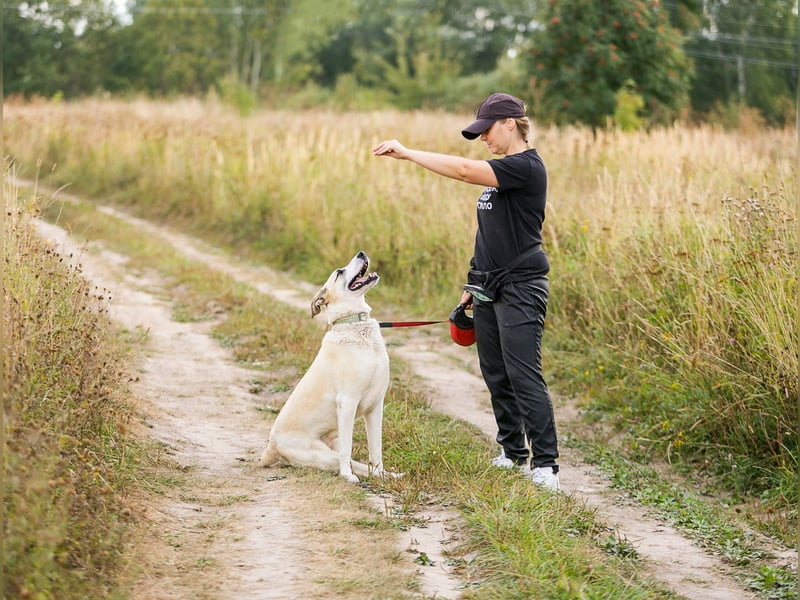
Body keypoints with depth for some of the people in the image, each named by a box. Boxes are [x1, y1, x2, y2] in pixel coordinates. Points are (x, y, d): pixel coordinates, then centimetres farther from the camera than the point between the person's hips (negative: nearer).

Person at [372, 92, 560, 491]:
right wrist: (474, 284, 20)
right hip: (489, 289, 10)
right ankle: (513, 454, 22)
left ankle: (545, 464, -9)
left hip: (520, 288, -10)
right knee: (495, 375, 12)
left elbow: (463, 170, -24)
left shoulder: (526, 167, -14)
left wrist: (407, 153, -17)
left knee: (524, 376, -12)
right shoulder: (502, 171, 16)